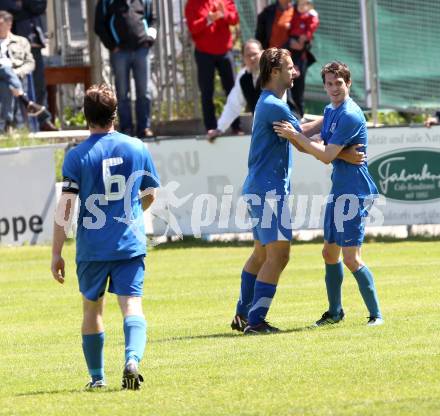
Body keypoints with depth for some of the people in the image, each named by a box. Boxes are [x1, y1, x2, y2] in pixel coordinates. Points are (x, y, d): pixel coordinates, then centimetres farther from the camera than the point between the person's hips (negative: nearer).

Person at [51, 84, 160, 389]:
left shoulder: (77, 156, -6)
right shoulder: (137, 148, 2)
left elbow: (65, 207, -8)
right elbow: (149, 196, 15)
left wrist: (57, 253, -4)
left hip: (92, 247, -1)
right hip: (131, 244, 1)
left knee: (92, 308, 16)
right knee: (132, 305, -4)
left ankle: (97, 377, 23)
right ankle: (133, 359, -30)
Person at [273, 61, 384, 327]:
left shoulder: (350, 115, -18)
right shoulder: (331, 111, 11)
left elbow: (327, 156, -21)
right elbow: (314, 128, 30)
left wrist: (296, 135, -17)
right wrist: (292, 132, 12)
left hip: (355, 193, -10)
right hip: (339, 192, 10)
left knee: (351, 258, -12)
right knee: (330, 253, 15)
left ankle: (376, 314, -3)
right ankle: (335, 312, 28)